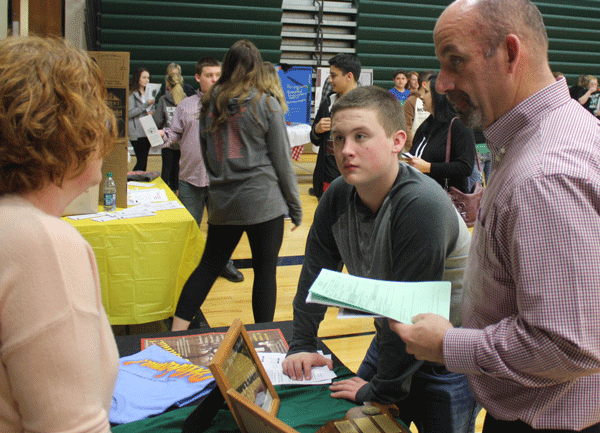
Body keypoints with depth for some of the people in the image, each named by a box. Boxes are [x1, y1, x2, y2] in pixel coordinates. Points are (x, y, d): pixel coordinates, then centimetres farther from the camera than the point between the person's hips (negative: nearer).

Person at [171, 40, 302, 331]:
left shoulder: (210, 103, 6)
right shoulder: (265, 104, -5)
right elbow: (282, 160, -3)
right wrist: (295, 206, 4)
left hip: (221, 202, 4)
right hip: (263, 202, -4)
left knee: (209, 265, 14)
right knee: (265, 270, 6)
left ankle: (177, 330, 11)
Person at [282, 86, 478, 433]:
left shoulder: (422, 206, -32)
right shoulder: (339, 195, -9)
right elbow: (316, 271, 2)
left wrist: (380, 390, -22)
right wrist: (303, 345, -1)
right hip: (392, 340, 7)